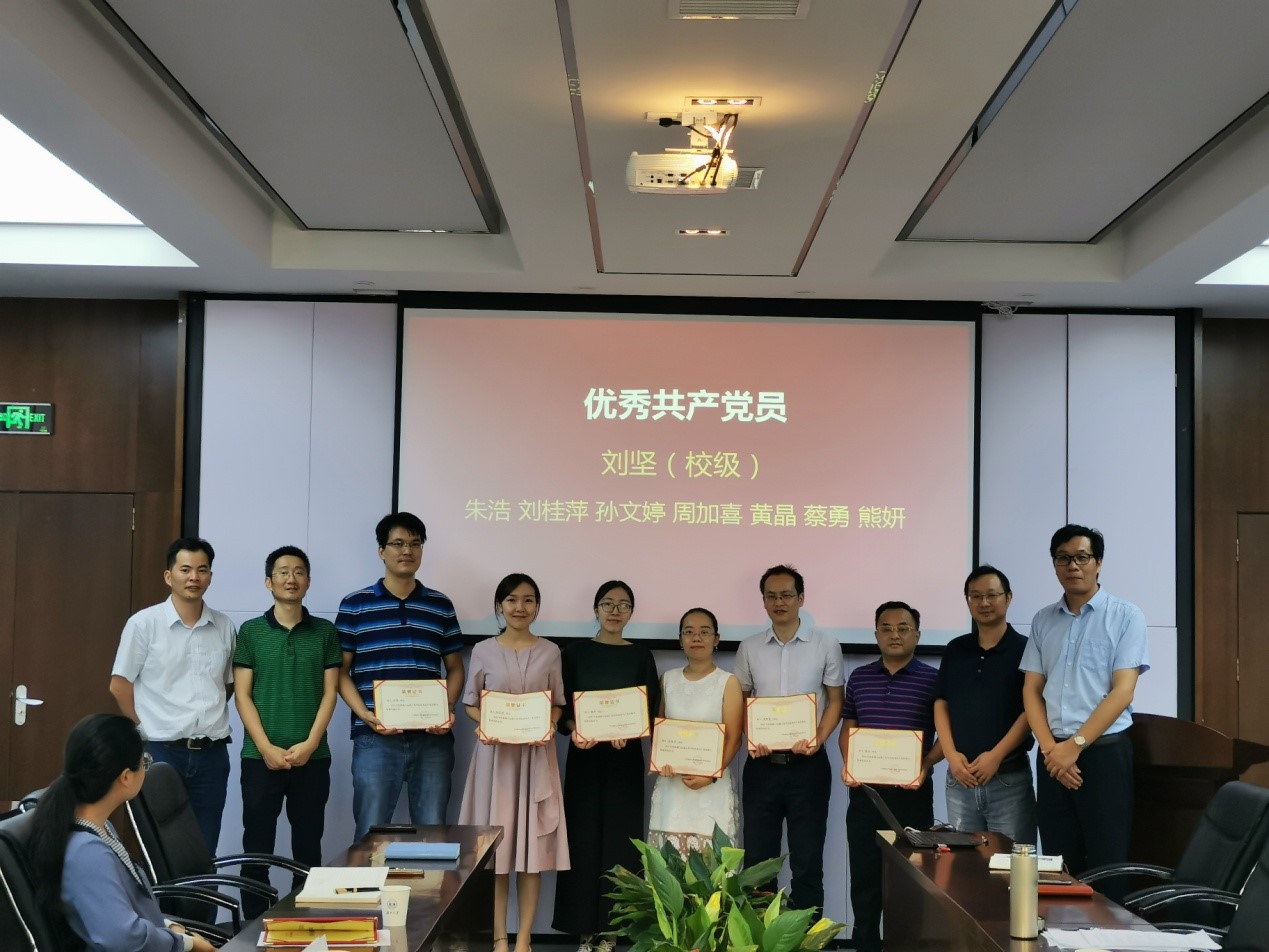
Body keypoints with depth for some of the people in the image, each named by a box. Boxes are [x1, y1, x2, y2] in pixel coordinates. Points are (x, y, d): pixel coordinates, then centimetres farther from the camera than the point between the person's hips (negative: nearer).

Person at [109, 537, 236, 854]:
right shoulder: (144, 623, -5)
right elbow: (120, 685, -1)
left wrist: (208, 717, 7)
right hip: (162, 751, -3)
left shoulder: (224, 628, 6)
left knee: (205, 850, 9)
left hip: (212, 753, 3)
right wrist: (149, 728, 0)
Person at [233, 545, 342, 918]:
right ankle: (253, 922, 11)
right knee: (257, 846, 2)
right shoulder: (250, 631, 3)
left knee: (308, 845, 7)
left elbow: (330, 692, 3)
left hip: (312, 757, 1)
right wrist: (266, 748, -10)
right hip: (260, 757, -1)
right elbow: (242, 694, -1)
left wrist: (309, 744, -10)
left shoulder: (325, 632, 6)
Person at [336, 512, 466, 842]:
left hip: (432, 738, 2)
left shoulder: (441, 606, 12)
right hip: (376, 738, -2)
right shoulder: (355, 605, 4)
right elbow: (340, 670, 3)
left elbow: (455, 668, 14)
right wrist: (365, 715, -12)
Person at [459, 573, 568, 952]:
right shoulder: (483, 651, 3)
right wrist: (483, 727, -12)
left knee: (533, 844, 1)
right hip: (495, 752, 0)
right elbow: (471, 703, 7)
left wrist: (549, 726, -12)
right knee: (495, 843, 0)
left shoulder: (549, 651, 5)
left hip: (536, 754, 1)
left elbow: (558, 704, 8)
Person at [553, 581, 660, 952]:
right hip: (585, 757, 0)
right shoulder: (575, 652, 5)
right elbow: (561, 707, 1)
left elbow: (651, 711, 0)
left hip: (625, 759, 0)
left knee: (619, 842, 0)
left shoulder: (641, 656, 6)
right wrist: (574, 731, -19)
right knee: (584, 840, -1)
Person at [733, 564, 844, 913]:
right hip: (762, 764, 2)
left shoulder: (826, 646, -1)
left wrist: (818, 740, -13)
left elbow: (835, 701, 3)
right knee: (758, 858, 7)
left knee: (807, 858, 3)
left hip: (807, 764, -2)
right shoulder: (750, 648, 5)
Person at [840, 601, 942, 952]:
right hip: (865, 790, 3)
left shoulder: (932, 679, -2)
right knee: (864, 875, 7)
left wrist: (926, 765, -15)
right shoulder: (859, 677, 9)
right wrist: (847, 763, -1)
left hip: (912, 792, -3)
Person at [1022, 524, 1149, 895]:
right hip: (1054, 756, 4)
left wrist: (1075, 745, -14)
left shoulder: (1125, 616, -2)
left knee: (1106, 866, -3)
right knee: (1059, 867, 7)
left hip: (1105, 752, -4)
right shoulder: (1042, 621, 11)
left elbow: (1122, 691, -9)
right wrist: (1050, 748, -7)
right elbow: (1031, 690, 8)